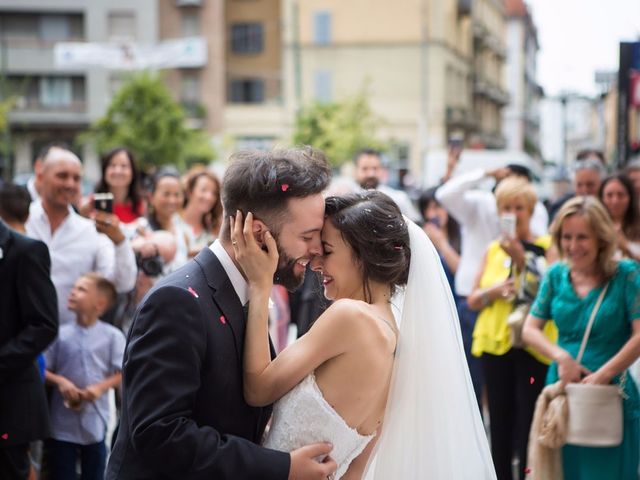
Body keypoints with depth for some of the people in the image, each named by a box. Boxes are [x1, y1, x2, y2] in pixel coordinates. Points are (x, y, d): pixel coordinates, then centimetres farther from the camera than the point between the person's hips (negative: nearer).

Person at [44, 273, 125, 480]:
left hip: (95, 423, -1)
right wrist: (60, 381, -14)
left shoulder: (112, 336, -5)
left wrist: (101, 387, -17)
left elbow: (122, 373, -3)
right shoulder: (61, 334, -3)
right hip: (62, 423, 1)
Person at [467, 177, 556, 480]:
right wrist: (493, 291, -8)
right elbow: (472, 301, 12)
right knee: (500, 424, 9)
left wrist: (520, 258, -19)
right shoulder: (493, 249, 13)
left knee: (529, 424, -5)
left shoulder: (545, 247, -1)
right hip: (495, 344, 4)